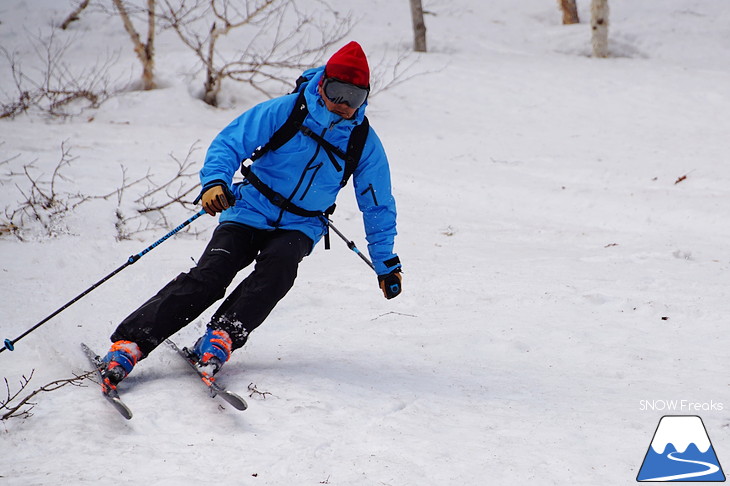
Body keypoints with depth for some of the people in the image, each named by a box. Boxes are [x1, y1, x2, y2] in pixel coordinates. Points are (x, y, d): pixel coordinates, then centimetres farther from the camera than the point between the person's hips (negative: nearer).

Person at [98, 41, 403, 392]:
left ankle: (222, 337, -33)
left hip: (300, 227, 2)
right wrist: (215, 181, -29)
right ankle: (129, 343, -25)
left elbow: (378, 206, 8)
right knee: (208, 277, -22)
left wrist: (386, 264, 8)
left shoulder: (365, 144, -4)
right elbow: (229, 143, -9)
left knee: (279, 264, -33)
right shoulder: (283, 112, -11)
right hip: (250, 212, -2)